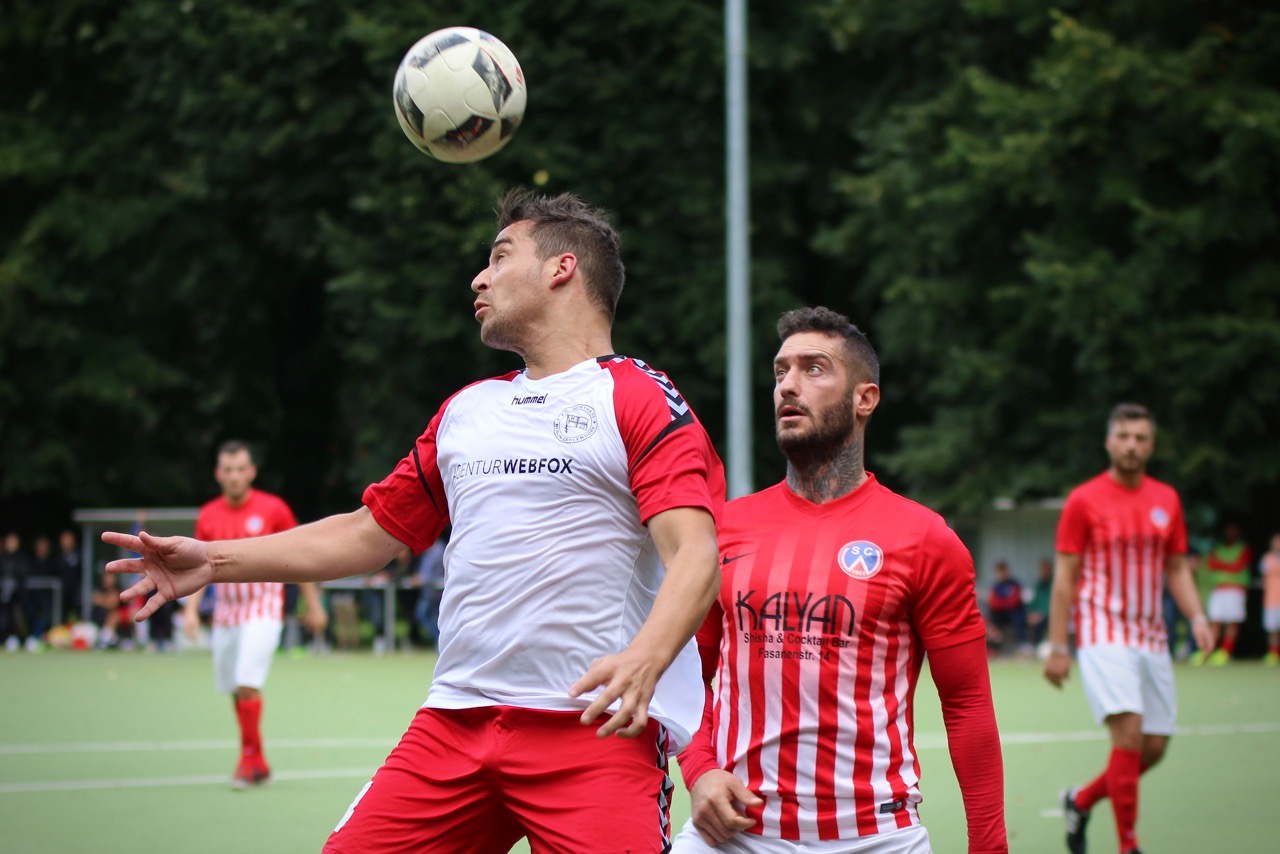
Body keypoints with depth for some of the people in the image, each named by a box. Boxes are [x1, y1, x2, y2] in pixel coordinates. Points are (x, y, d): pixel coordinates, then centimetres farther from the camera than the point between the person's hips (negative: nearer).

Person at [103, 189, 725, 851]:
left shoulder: (640, 400, -2)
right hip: (455, 718, 6)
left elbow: (695, 553, -14)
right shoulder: (465, 410, 21)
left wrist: (643, 661, -33)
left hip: (597, 729, -6)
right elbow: (370, 534, 28)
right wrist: (215, 560, 22)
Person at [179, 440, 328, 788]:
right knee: (235, 691, 8)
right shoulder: (208, 516, 5)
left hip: (263, 608, -4)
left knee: (247, 684, -18)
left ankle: (250, 758, -9)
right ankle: (259, 765, 19)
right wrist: (190, 609, -2)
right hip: (226, 612, 5)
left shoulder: (273, 508, -5)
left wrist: (314, 605, 5)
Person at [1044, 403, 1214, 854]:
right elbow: (1065, 576, -3)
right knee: (1128, 733, -20)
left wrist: (1197, 618, -1)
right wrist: (1057, 647, -6)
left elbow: (1177, 568, 17)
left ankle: (1080, 801, 29)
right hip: (1104, 636, -6)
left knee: (1155, 747, 5)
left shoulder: (1167, 500, 10)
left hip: (1151, 639, 6)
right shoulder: (1084, 501, -4)